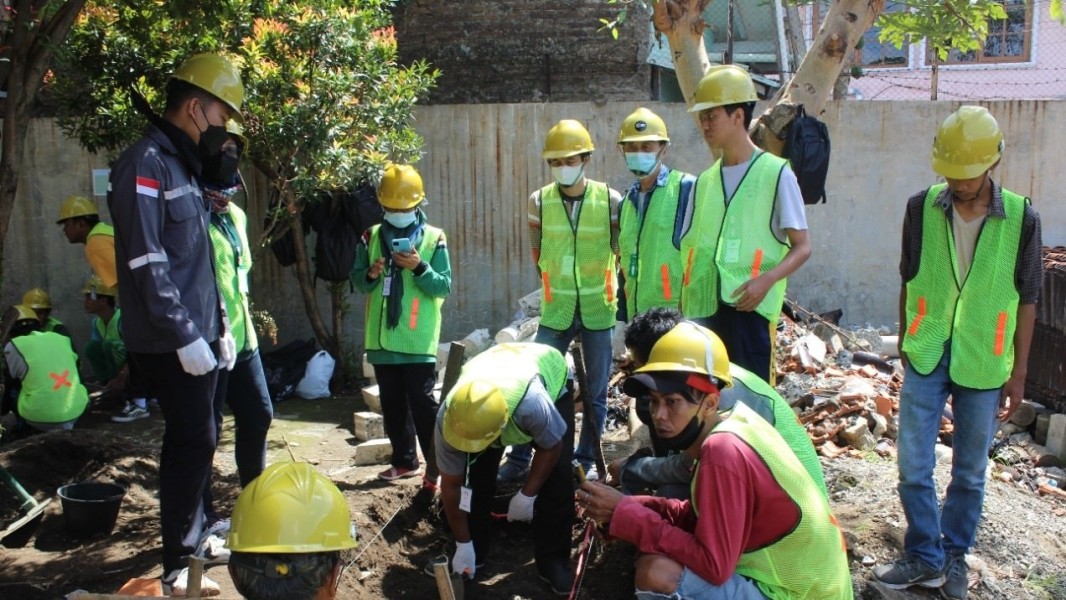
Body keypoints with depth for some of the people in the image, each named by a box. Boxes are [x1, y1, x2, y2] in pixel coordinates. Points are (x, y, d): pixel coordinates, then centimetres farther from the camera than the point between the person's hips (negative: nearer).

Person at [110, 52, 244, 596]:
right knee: (193, 442, -5)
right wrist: (186, 337, -21)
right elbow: (147, 264, -21)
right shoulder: (145, 165, -14)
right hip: (170, 344, -9)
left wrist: (218, 327, 16)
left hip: (196, 338, 9)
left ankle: (194, 537, 30)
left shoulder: (181, 167, 17)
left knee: (196, 440, 16)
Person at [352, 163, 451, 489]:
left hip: (418, 340, -4)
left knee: (423, 402, -3)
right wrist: (371, 274, -13)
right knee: (392, 404, 13)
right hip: (381, 338, 4)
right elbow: (357, 281, 8)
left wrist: (419, 267, -21)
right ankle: (405, 460, 26)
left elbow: (444, 287, -5)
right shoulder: (372, 237, 7)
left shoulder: (434, 238, -2)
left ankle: (436, 465, 5)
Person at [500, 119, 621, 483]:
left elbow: (622, 250, 5)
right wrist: (552, 282, 10)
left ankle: (587, 460, 23)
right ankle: (519, 459, 12)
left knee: (596, 391, 8)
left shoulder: (610, 200, -6)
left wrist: (619, 292, 5)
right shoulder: (539, 201, -2)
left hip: (598, 309, -1)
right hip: (555, 310, 1)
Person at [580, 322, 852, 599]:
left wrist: (626, 515, -21)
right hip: (795, 576, 9)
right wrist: (632, 505, -4)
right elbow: (697, 515, 11)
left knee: (656, 572, -23)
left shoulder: (723, 452, -25)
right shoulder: (733, 423, 2)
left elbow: (714, 565, -24)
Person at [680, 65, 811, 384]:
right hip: (702, 310, 5)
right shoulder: (705, 180, 14)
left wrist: (766, 279, -20)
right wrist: (682, 308, 10)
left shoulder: (776, 173, -2)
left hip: (747, 307, -5)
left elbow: (802, 247, -3)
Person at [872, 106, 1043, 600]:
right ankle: (924, 557, 20)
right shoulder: (922, 208, -5)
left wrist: (1018, 372, 2)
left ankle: (955, 557, 31)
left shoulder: (1021, 220, -8)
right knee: (913, 466, 3)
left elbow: (1026, 301, 0)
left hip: (983, 365, -1)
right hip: (926, 357, 1)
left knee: (970, 472, 12)